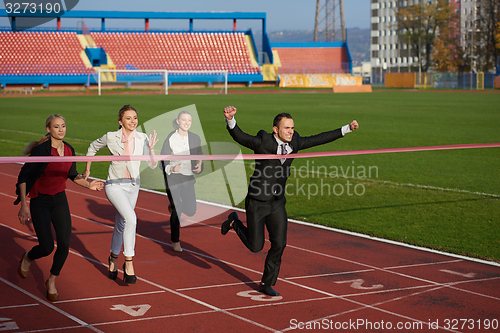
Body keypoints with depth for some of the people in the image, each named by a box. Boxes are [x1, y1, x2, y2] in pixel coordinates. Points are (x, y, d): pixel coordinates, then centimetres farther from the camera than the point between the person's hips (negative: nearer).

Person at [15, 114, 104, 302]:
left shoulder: (69, 150, -1)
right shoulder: (41, 150, -19)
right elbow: (23, 176, -15)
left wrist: (88, 184, -1)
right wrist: (23, 205, -19)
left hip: (60, 200, 4)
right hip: (39, 202, -4)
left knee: (64, 243, -9)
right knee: (47, 248, -7)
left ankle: (52, 282, 14)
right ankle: (27, 258, 30)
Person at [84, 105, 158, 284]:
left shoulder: (142, 139, -3)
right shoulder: (111, 137, -10)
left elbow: (152, 165, -6)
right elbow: (93, 147, 9)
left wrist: (151, 148, -22)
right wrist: (87, 169, 15)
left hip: (133, 186, 4)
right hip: (115, 185, -4)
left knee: (121, 224, 18)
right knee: (131, 219, -26)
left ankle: (113, 258, 41)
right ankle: (129, 262, -19)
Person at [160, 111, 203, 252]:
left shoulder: (195, 138, 3)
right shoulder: (170, 138, -9)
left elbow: (199, 157, 12)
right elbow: (163, 161, -7)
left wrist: (199, 167, -10)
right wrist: (171, 168, -28)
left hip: (188, 177, 4)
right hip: (173, 177, -4)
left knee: (190, 212, -3)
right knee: (176, 211, -6)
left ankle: (173, 205, 31)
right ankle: (175, 242, 12)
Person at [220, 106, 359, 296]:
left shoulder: (293, 143, -1)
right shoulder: (262, 143, -18)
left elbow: (318, 139, 7)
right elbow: (239, 136, -29)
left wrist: (347, 129, 7)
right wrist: (230, 119, -50)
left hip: (277, 203, 5)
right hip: (257, 203, -5)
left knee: (279, 244, -2)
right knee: (255, 246, 2)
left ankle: (267, 284, 15)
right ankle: (234, 222, 32)